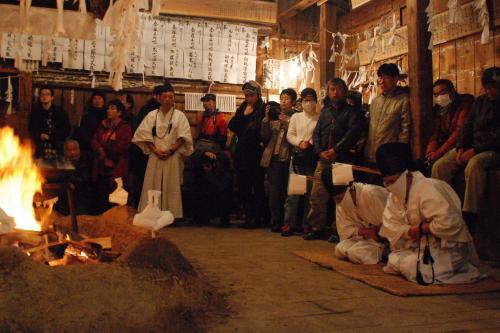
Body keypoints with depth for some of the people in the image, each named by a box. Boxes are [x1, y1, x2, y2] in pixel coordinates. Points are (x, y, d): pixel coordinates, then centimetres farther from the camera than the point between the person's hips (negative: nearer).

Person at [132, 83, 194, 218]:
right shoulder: (152, 115, 9)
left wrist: (171, 150, -12)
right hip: (155, 155, 1)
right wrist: (155, 150, -10)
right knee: (153, 185, -1)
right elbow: (144, 135, 3)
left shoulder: (179, 115, 5)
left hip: (173, 157, -1)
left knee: (171, 186, -2)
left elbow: (184, 136, -3)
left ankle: (172, 215, 0)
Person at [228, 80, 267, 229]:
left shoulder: (263, 109, -6)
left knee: (257, 187, -2)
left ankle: (258, 218, 5)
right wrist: (244, 115, -5)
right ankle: (248, 216, 17)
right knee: (243, 187, 9)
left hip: (256, 153, -6)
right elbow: (231, 126, 6)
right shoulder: (242, 108, 13)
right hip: (242, 152, 6)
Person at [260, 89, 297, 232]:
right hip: (274, 157, 3)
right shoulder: (273, 115, 13)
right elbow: (265, 136, 6)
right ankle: (276, 222, 6)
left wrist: (286, 122, -16)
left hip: (288, 158, -3)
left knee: (286, 191, 0)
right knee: (274, 191, 1)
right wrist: (266, 119, -4)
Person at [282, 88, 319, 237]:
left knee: (309, 192, 3)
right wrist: (300, 143, -9)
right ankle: (289, 223, 2)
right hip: (297, 157, 2)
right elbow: (290, 135, 8)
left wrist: (311, 144, -17)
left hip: (313, 158, -2)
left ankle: (304, 224, 11)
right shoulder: (296, 117, 13)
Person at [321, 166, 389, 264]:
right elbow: (344, 230, -4)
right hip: (368, 237, 7)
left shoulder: (371, 194, -25)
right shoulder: (341, 202, -3)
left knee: (355, 252, -25)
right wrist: (360, 231, -19)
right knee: (340, 250, -12)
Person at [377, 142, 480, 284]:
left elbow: (449, 222, -30)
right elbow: (390, 226, -2)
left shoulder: (427, 190, -23)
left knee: (412, 269, -24)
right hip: (423, 245, 8)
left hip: (448, 248, -8)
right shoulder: (395, 196, 4)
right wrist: (410, 231, -20)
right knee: (393, 259, -2)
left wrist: (422, 229, -19)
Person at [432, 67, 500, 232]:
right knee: (440, 165, -17)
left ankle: (468, 217, -38)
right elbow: (467, 125, 13)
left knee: (474, 165, -38)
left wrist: (475, 150, -20)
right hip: (471, 147, 6)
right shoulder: (480, 101, 17)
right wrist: (461, 148, -4)